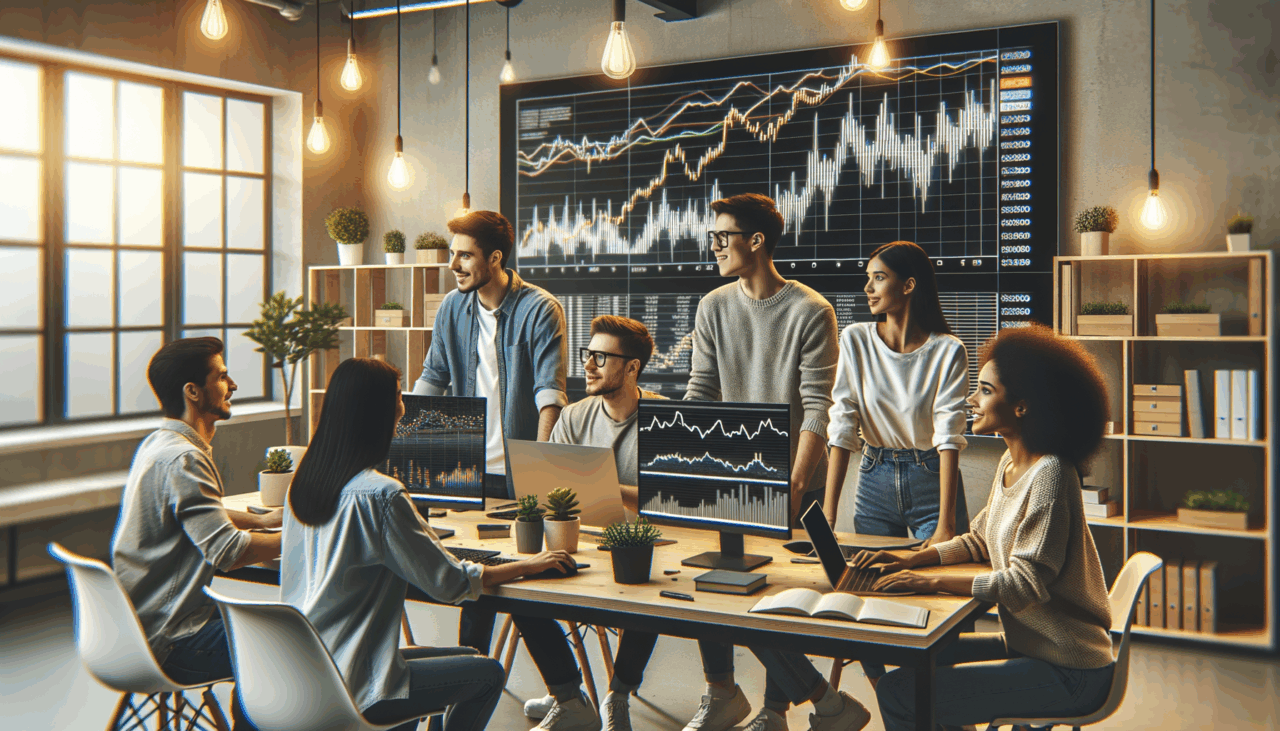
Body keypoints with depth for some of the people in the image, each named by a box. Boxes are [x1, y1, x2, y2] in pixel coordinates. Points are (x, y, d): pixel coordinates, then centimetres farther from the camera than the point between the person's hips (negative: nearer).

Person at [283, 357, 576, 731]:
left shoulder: (303, 481, 2)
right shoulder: (380, 495, -23)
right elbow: (450, 582, -14)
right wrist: (530, 565, 0)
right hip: (346, 687, -8)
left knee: (465, 657, 22)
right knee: (488, 673, 8)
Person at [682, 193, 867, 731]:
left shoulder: (811, 312, -7)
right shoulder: (713, 307, 8)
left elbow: (816, 408, -12)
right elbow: (699, 394, 7)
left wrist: (794, 484, -21)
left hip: (791, 475, -5)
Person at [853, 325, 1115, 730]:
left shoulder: (1049, 475, -21)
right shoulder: (1010, 464, 8)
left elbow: (1025, 583, -24)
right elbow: (979, 541, 18)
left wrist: (932, 582, -23)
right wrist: (909, 560, 4)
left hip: (1068, 673, -9)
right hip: (1027, 646, 9)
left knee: (897, 693, -15)